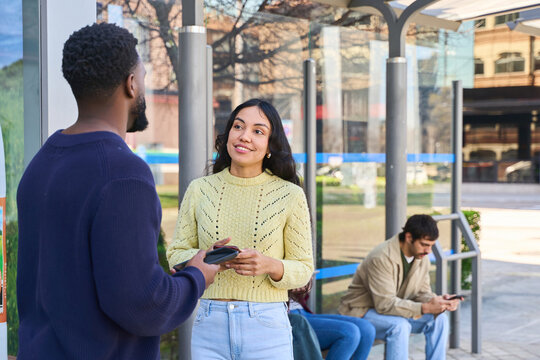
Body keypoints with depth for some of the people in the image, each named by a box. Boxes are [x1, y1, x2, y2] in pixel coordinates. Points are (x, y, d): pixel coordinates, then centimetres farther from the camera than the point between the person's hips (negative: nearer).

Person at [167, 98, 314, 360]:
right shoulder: (199, 190, 4)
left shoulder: (290, 195, -1)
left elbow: (303, 269, 2)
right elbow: (176, 255, 7)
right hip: (209, 326, 1)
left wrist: (271, 266, -18)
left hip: (267, 328, -1)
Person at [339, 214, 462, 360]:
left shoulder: (422, 256, -4)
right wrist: (426, 308, -38)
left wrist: (437, 300, -21)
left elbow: (422, 292, 3)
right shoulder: (382, 258, -29)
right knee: (399, 326, -36)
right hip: (361, 312, -8)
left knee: (439, 319, -9)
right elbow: (385, 304, -32)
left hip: (394, 309, 8)